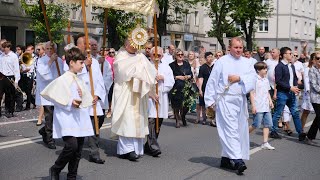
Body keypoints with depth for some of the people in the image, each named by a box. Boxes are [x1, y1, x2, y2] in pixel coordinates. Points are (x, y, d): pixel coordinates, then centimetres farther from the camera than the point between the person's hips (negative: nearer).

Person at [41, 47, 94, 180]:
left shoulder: (79, 81, 13)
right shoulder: (62, 80, -9)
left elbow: (87, 99, 20)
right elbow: (51, 95, -12)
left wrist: (81, 100, -2)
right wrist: (70, 103, -14)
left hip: (79, 118, 7)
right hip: (66, 118, -7)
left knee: (78, 149, 7)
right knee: (71, 145, -20)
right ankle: (55, 169, 2)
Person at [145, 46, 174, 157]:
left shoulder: (166, 68, 15)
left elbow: (171, 82, 11)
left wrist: (163, 78, -7)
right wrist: (150, 93, -13)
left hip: (162, 99, 5)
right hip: (149, 97, -5)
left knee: (158, 123, 6)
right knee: (151, 121, -15)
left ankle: (149, 146, 17)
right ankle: (154, 147, -18)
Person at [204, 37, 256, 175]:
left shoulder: (247, 63, 11)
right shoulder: (222, 62, -2)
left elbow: (253, 78, -3)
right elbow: (212, 81, -2)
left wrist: (239, 78, -17)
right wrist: (210, 100, -4)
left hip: (241, 100, 5)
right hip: (225, 100, -5)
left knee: (240, 130, 9)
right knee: (231, 129, -13)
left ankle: (226, 158, 21)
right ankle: (237, 160, -17)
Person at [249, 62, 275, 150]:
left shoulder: (266, 80, 14)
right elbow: (251, 93, -10)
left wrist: (270, 101, 7)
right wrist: (253, 106, -14)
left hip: (266, 107, 7)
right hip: (258, 107, -7)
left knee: (267, 124, 3)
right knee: (256, 125, -6)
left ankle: (265, 143, 7)